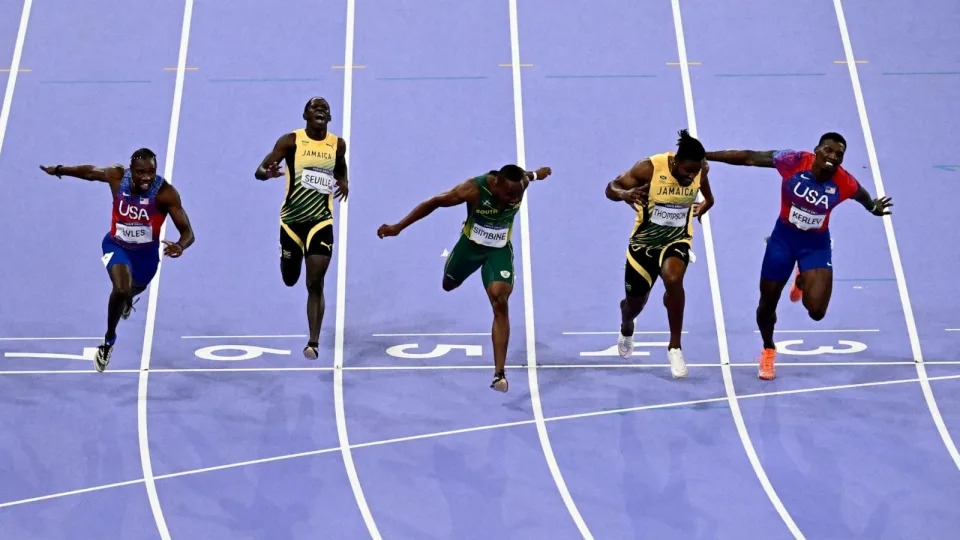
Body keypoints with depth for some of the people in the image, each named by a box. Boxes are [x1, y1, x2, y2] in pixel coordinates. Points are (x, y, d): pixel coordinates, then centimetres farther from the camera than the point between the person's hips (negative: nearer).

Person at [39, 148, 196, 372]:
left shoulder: (166, 192, -33)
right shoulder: (117, 176, -25)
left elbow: (188, 232, -34)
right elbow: (90, 171, -3)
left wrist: (180, 246, -57)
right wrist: (58, 170, 13)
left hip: (147, 252, 1)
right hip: (117, 245, -1)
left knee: (132, 291, 29)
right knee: (121, 289, -28)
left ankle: (127, 299, 72)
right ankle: (108, 340, 0)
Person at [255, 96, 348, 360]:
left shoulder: (338, 144, 1)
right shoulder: (290, 140, -9)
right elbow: (259, 170, -14)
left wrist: (344, 183, 1)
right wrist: (267, 173, -38)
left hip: (321, 221, 0)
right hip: (291, 219, 0)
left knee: (315, 284, -10)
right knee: (290, 280, 15)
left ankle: (314, 343, -7)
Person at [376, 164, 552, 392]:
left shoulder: (520, 184, -22)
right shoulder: (474, 189, -33)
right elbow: (434, 202, -24)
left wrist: (536, 174, 30)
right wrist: (398, 227, -23)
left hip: (500, 250, 1)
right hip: (471, 245, 0)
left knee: (500, 302, -18)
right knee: (448, 285, 24)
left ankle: (499, 373, -22)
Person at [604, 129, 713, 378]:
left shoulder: (701, 169, -12)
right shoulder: (649, 168, -24)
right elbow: (611, 188, -15)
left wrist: (704, 206, 0)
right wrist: (625, 194, -36)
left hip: (677, 240, 1)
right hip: (644, 240, 0)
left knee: (673, 279, -33)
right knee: (635, 302, 13)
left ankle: (675, 347, -15)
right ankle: (626, 329, 56)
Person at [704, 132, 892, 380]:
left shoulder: (845, 183, -21)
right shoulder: (793, 162, -24)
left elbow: (864, 196, 4)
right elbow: (749, 157, -19)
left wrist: (874, 208, -17)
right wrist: (705, 155, -19)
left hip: (816, 244, 0)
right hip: (784, 237, 0)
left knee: (816, 311, -14)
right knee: (767, 303, 9)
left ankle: (802, 281, 24)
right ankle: (768, 350, 40)